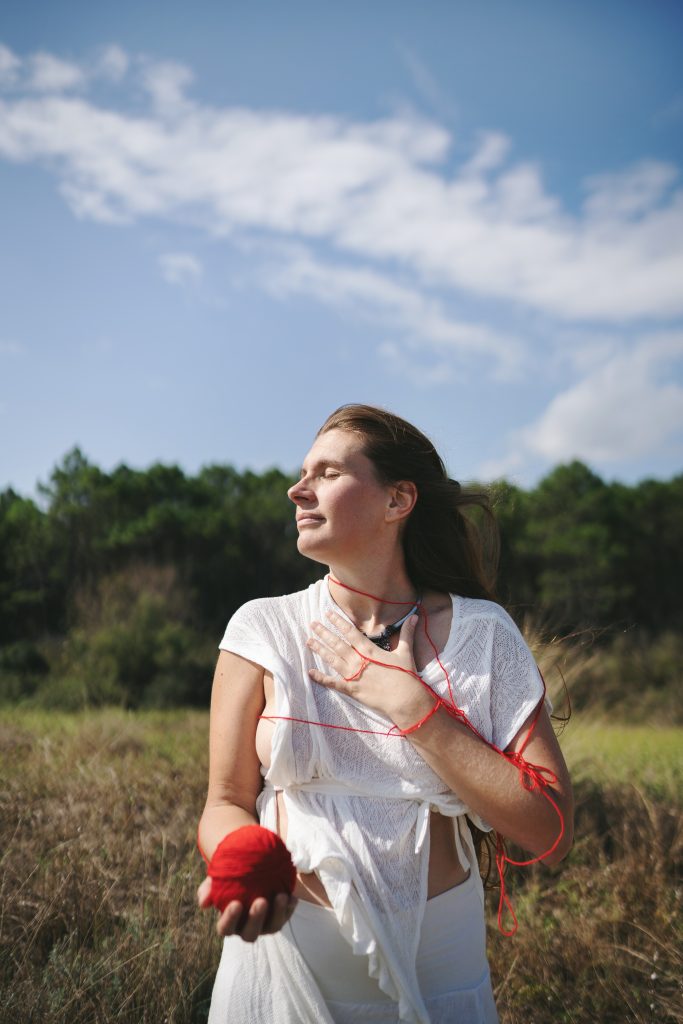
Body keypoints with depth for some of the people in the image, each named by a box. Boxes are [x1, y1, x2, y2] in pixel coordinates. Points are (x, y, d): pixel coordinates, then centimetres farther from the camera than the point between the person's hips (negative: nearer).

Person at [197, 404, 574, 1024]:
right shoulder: (265, 629, -5)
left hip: (435, 971, 0)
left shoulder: (483, 634, -8)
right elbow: (226, 802, -5)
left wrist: (409, 703, -19)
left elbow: (550, 833, -14)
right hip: (288, 953, 1)